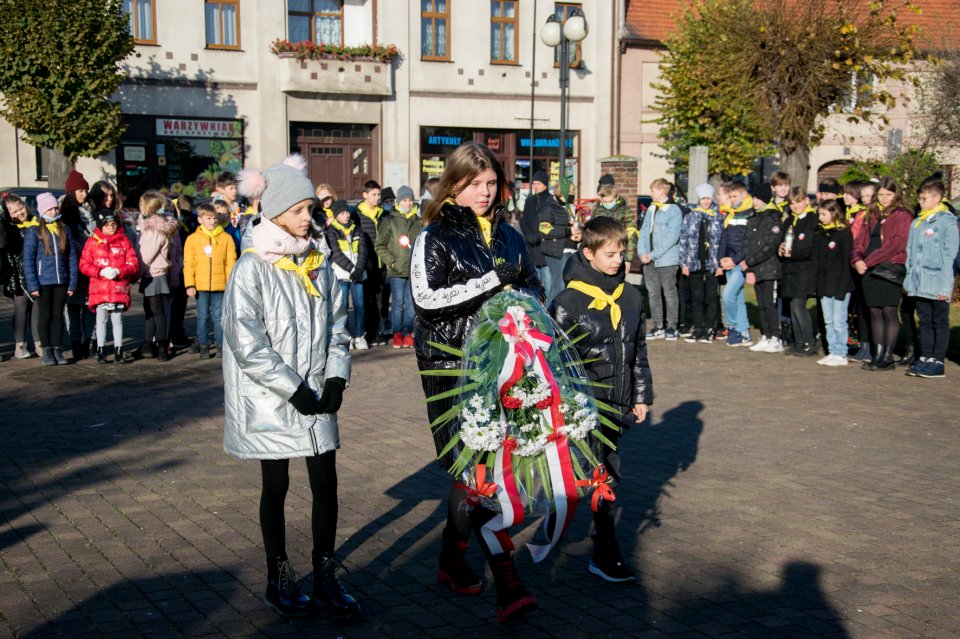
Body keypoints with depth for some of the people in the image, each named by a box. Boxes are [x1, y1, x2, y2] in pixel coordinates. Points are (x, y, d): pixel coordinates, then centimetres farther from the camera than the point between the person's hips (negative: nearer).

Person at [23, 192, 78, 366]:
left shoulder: (64, 230, 7)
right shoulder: (34, 231, -3)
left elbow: (72, 257, 7)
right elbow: (28, 259, -5)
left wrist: (73, 283, 1)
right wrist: (32, 285, -11)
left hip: (61, 282, 3)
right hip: (43, 282, -3)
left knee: (58, 316, 9)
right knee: (45, 316, 5)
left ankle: (58, 350, 16)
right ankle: (47, 352, 13)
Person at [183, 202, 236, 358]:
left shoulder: (226, 238, 4)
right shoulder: (193, 238, 3)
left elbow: (231, 262, 3)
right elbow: (188, 264, 3)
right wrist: (189, 285, -4)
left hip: (220, 285, 0)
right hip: (200, 286, 0)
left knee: (218, 316, 5)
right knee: (203, 316, 7)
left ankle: (220, 345, 13)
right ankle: (203, 346, 15)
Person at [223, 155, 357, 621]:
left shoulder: (319, 262, 5)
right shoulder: (252, 268, -11)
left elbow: (336, 323, 11)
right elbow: (247, 344, -15)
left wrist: (336, 377, -2)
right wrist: (293, 389, -16)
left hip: (315, 394, 4)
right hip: (270, 397, -4)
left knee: (326, 481, 2)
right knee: (276, 485, 8)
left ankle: (325, 578, 16)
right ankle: (279, 579, 23)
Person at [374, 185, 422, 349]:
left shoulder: (419, 222, 8)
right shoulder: (390, 221, 3)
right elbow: (380, 245, 4)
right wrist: (390, 261, -6)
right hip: (397, 271, -2)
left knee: (411, 303, 4)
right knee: (398, 303, -2)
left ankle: (408, 333, 12)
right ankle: (397, 334, 7)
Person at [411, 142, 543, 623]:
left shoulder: (507, 236, 13)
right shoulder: (434, 237, -3)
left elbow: (534, 285, 21)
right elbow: (426, 296, -16)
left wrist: (525, 295, -4)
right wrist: (492, 280, -19)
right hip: (451, 364, -5)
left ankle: (453, 557, 30)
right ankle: (506, 582, -3)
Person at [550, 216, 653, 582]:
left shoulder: (631, 297, 8)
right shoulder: (570, 300, -11)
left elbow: (638, 350, 16)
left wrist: (641, 395, 16)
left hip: (617, 402, 6)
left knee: (608, 475, 13)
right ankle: (606, 554, 2)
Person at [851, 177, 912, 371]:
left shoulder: (902, 215, -2)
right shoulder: (872, 215, 19)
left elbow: (896, 243, -13)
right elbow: (861, 240, 15)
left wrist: (870, 260, -16)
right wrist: (857, 259, -5)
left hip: (890, 269, -6)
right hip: (870, 270, 6)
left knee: (889, 311, -5)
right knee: (875, 312, 7)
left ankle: (888, 357, -1)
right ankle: (878, 355, 13)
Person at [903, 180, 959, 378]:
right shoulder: (917, 223, 13)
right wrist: (909, 278, 9)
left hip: (937, 286, -6)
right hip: (918, 285, 6)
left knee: (940, 323, 2)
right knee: (925, 322, 12)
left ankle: (937, 361, 6)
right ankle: (925, 358, 18)